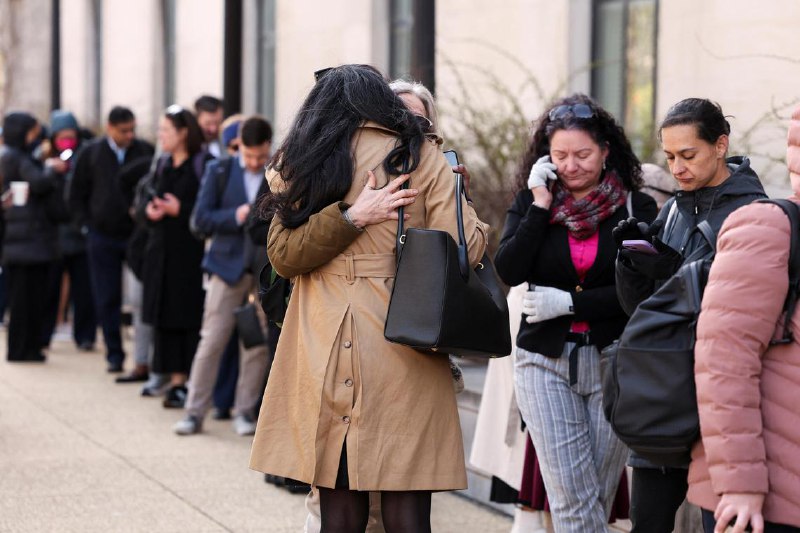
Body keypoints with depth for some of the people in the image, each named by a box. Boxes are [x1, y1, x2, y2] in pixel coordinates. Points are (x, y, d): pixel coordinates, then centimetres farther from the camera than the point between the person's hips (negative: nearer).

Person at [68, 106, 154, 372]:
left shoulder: (146, 151, -1)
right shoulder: (91, 153, 3)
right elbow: (75, 195, 11)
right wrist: (87, 223, 4)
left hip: (138, 235, -1)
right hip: (103, 238, 1)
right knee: (107, 300, 4)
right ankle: (114, 355, 12)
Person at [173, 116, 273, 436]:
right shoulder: (220, 171, 2)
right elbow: (201, 218, -2)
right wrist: (236, 216, -16)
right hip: (228, 265, 0)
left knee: (258, 345, 3)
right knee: (212, 341, 0)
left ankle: (245, 410, 15)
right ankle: (195, 411, 6)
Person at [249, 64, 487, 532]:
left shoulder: (305, 160, 8)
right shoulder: (421, 156, 2)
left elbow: (282, 256, 1)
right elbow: (464, 247, -3)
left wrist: (350, 216, -3)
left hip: (325, 354, 2)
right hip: (405, 354, -2)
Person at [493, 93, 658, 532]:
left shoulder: (636, 208, 1)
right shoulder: (530, 204, 6)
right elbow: (509, 272, -9)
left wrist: (568, 303, -10)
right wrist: (540, 205, -10)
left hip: (612, 362, 0)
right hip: (546, 362, 0)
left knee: (599, 497, 5)